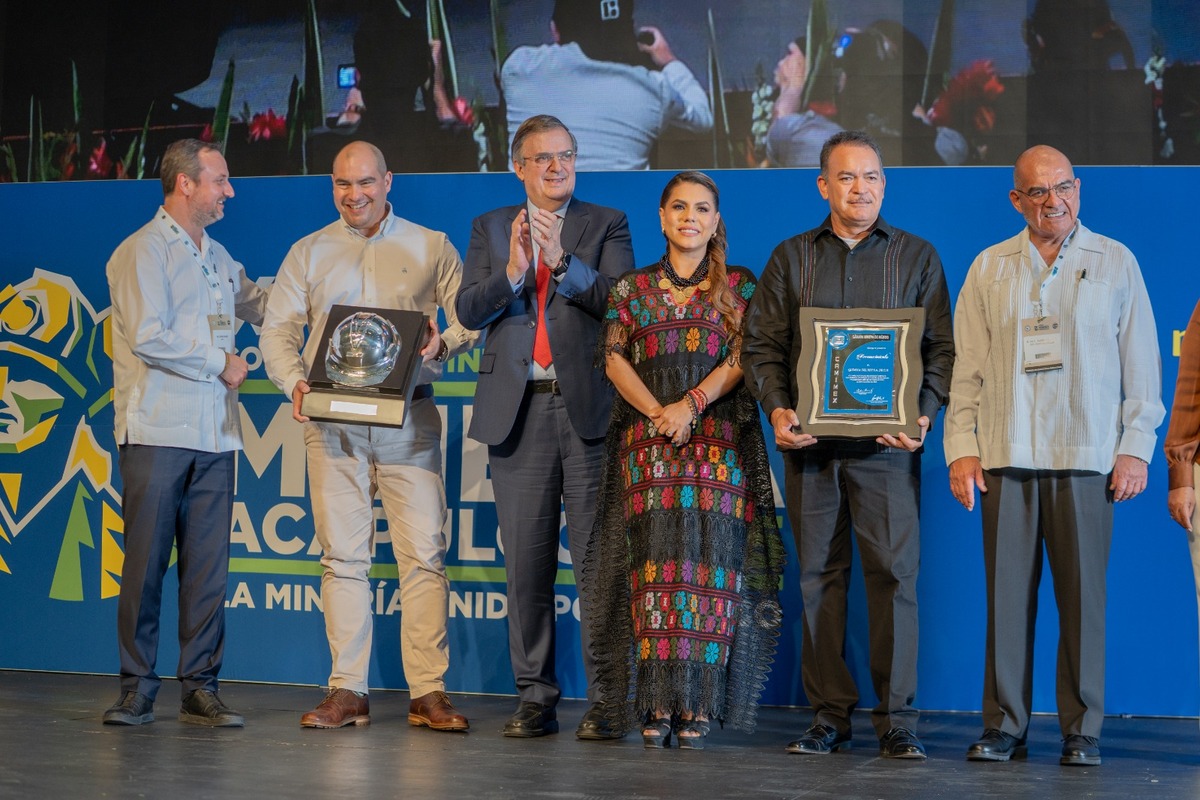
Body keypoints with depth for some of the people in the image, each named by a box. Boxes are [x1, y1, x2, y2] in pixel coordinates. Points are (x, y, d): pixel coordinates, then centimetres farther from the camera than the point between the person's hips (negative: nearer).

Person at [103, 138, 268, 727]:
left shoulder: (217, 258, 20)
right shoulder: (143, 251, -3)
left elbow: (258, 306, 33)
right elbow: (149, 338, -13)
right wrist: (220, 362, -5)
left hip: (214, 435, 6)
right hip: (156, 430, -6)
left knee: (208, 567, 2)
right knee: (145, 563, -3)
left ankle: (201, 689, 6)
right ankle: (137, 691, 3)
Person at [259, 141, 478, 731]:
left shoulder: (431, 248, 9)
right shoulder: (308, 253, 13)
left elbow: (469, 318, 8)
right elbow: (278, 331, 9)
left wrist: (443, 345, -14)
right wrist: (295, 383, -9)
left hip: (408, 417, -1)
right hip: (332, 419, 2)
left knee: (424, 552, -7)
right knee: (343, 555, 2)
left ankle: (429, 692, -4)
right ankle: (347, 692, 5)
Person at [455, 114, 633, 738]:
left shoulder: (606, 225, 9)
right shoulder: (491, 229, 15)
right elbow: (468, 312, 4)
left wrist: (563, 262, -18)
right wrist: (511, 272, -14)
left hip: (588, 409, -2)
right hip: (518, 412, 2)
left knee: (597, 558, -5)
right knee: (527, 563, 4)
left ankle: (604, 699, -1)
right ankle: (535, 697, 10)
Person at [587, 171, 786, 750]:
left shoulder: (739, 287, 11)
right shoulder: (632, 288, 14)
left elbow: (743, 359, 0)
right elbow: (614, 357, 4)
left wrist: (691, 404, -14)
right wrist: (657, 411, -11)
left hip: (720, 442, -1)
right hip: (649, 443, 1)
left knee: (709, 560, -9)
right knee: (656, 561, -9)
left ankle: (697, 707, -7)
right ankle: (656, 706, -8)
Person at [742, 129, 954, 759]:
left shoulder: (917, 257, 9)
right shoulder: (791, 258, 13)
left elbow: (942, 347, 5)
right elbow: (761, 344, 10)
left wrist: (924, 413, -11)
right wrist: (777, 408, -7)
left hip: (886, 446, -2)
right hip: (810, 443, 2)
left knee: (894, 573, -6)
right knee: (819, 575, 3)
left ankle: (896, 718, -2)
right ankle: (829, 714, 9)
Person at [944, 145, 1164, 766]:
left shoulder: (1115, 263, 9)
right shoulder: (989, 268, 12)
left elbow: (1141, 364, 7)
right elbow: (967, 366, 11)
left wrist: (1136, 447, -1)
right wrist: (962, 448, 2)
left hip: (1087, 458, -1)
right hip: (1007, 457, 1)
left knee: (1083, 595, -1)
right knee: (1006, 593, 0)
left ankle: (1081, 731, 6)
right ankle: (1003, 726, 7)